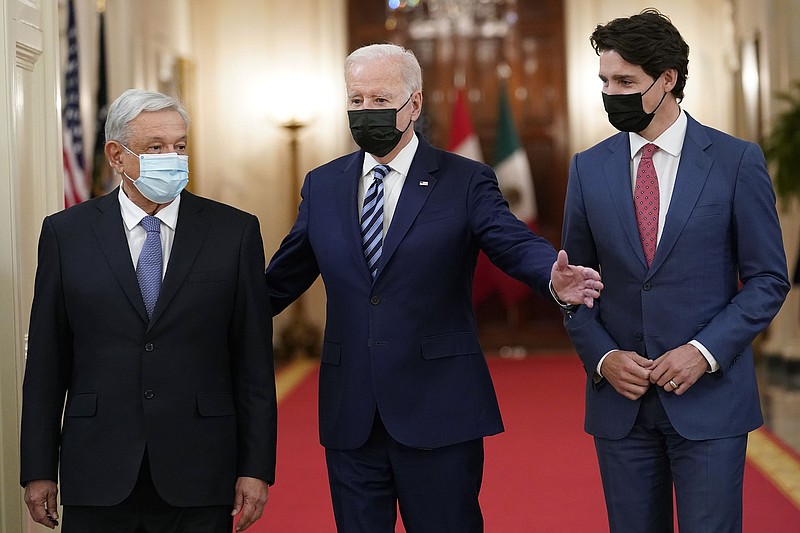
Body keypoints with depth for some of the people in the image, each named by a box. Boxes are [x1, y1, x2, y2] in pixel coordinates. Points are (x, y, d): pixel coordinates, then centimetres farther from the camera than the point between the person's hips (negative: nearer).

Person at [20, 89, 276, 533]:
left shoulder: (235, 232, 2)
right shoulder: (65, 233, 4)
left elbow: (254, 358, 1)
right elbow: (46, 361, 4)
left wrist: (256, 467, -3)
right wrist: (39, 470, 2)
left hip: (199, 479, 0)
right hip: (97, 476, 1)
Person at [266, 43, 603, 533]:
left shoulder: (465, 183, -1)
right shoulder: (323, 186, 10)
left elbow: (518, 245, -14)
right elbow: (283, 278, 14)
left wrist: (555, 279, -36)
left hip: (437, 416, -3)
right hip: (350, 418, 3)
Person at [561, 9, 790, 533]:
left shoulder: (737, 161, -3)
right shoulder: (589, 168, 6)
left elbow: (768, 279, -1)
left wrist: (704, 351, -13)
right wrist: (601, 357, -6)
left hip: (710, 398, -3)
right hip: (620, 399, 3)